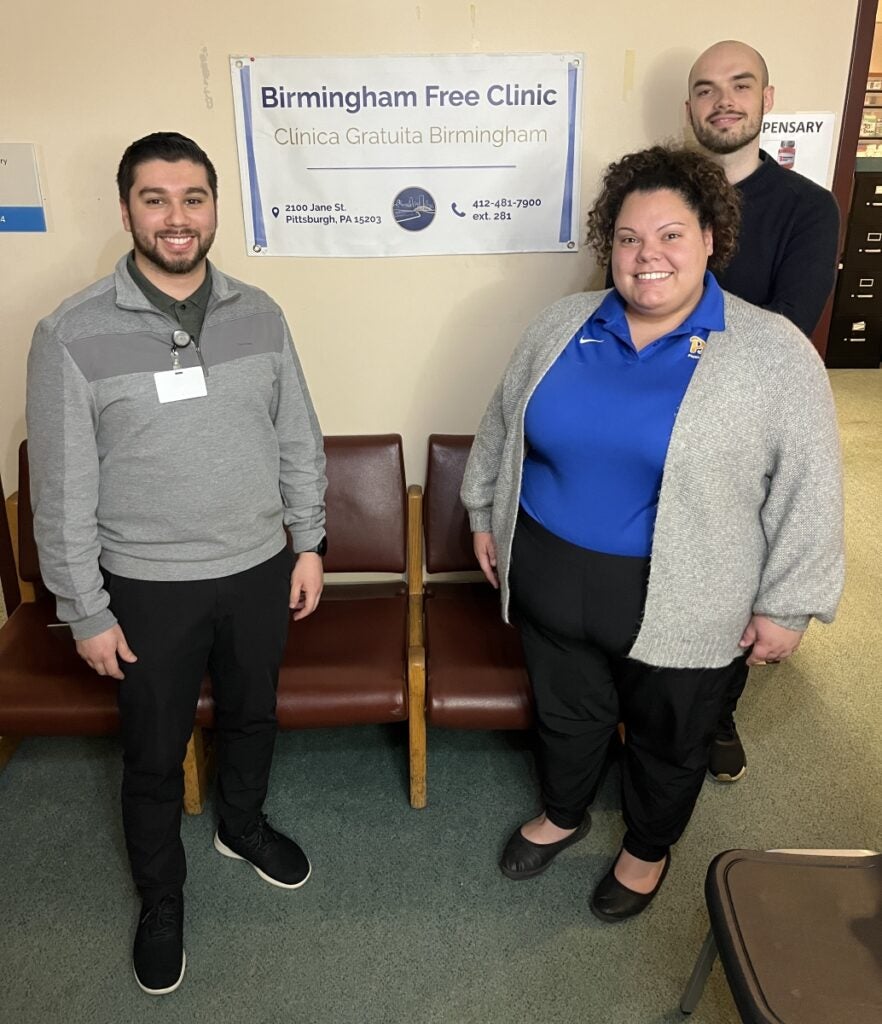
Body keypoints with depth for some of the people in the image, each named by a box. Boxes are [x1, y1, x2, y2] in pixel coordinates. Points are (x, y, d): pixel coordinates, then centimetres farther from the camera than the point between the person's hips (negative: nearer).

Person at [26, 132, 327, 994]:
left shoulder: (259, 314, -2)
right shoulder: (72, 334, -14)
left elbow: (298, 440, 5)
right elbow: (63, 490, -10)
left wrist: (308, 543, 4)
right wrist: (85, 611, -8)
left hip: (259, 569, 4)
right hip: (150, 588, -3)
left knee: (252, 714, 24)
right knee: (154, 757, 15)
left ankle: (242, 825, 54)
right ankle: (161, 898, 42)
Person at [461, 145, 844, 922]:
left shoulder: (775, 354, -12)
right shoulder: (561, 327, -1)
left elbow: (806, 489, -9)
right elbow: (504, 425, 10)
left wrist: (787, 605, -8)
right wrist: (485, 514, 14)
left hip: (678, 601, -3)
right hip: (551, 578, 3)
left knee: (669, 739, 20)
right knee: (567, 713, 24)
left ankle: (649, 848, 48)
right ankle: (563, 814, 52)